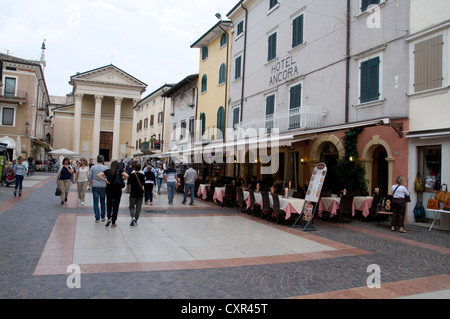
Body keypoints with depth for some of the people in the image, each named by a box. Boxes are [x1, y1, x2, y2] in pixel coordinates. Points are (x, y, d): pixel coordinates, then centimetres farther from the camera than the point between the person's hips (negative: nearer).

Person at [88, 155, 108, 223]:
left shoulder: (93, 167, -3)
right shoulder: (105, 168, -5)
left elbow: (90, 177, 1)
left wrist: (90, 183, 20)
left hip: (95, 186, 0)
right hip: (103, 186, 0)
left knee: (95, 202, 4)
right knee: (103, 201, 14)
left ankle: (97, 218, 3)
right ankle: (103, 216, 20)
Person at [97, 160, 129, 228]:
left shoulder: (108, 171, 0)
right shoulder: (120, 171, -6)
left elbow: (98, 175, -8)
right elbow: (126, 176, -22)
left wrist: (105, 180, -6)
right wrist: (122, 180, -4)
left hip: (109, 190, 2)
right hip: (118, 190, -2)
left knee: (109, 204, 19)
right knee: (116, 206, 6)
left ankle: (109, 218, -2)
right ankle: (113, 223, 8)